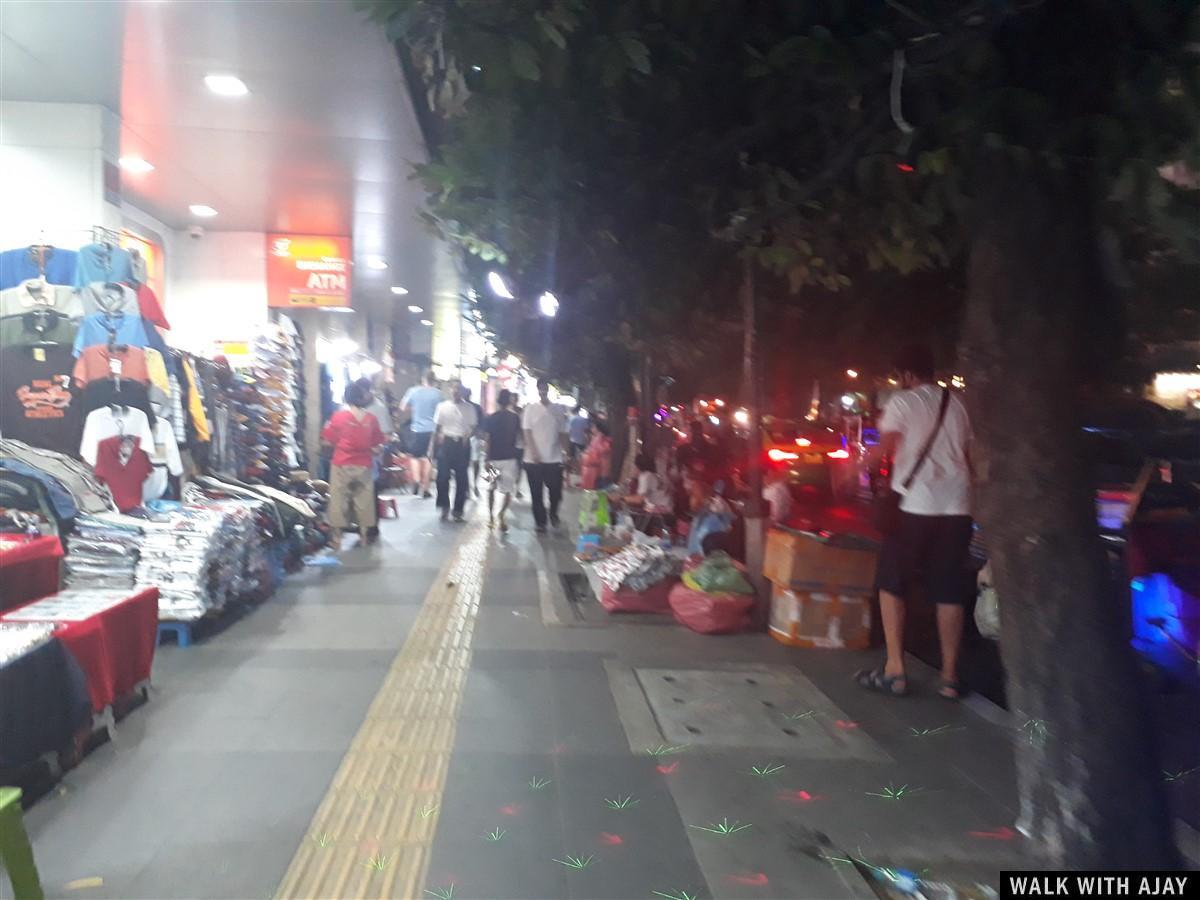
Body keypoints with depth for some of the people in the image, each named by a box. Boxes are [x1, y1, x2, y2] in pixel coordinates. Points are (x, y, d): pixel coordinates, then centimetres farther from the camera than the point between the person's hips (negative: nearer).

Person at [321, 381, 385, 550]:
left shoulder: (338, 416, -8)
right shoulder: (371, 419, -2)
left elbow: (327, 441, -6)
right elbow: (377, 447, -1)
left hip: (341, 465, -2)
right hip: (363, 466, 2)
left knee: (338, 500, 7)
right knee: (364, 500, 12)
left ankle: (337, 538, 11)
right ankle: (365, 535, 19)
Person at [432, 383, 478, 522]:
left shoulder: (469, 408, 4)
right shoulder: (442, 406, 4)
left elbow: (474, 427, 6)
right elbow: (437, 428, 7)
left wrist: (467, 436, -16)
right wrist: (434, 448, 4)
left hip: (462, 444, 0)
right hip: (446, 443, 0)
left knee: (461, 478, 4)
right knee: (443, 476, -3)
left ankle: (458, 510, 15)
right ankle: (444, 507, 13)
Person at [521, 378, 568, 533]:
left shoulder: (558, 409, 6)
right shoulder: (531, 408, 0)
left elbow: (562, 433, 9)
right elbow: (527, 432, -4)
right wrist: (534, 453, -13)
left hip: (554, 459, 1)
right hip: (534, 459, -1)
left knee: (556, 491, 2)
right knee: (537, 494, 3)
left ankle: (553, 513, 29)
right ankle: (540, 522, 16)